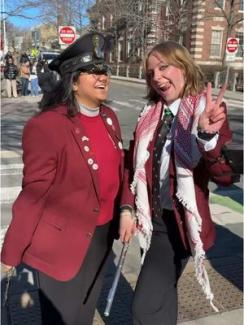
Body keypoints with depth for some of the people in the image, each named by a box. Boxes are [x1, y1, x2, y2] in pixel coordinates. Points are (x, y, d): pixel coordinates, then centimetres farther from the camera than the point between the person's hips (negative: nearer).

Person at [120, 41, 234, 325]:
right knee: (161, 292, 24)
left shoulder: (210, 111, -12)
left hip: (180, 222, -5)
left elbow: (226, 176, -22)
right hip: (151, 217, 5)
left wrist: (208, 136, -39)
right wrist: (127, 209, -2)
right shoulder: (150, 113, 2)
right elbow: (132, 164, 7)